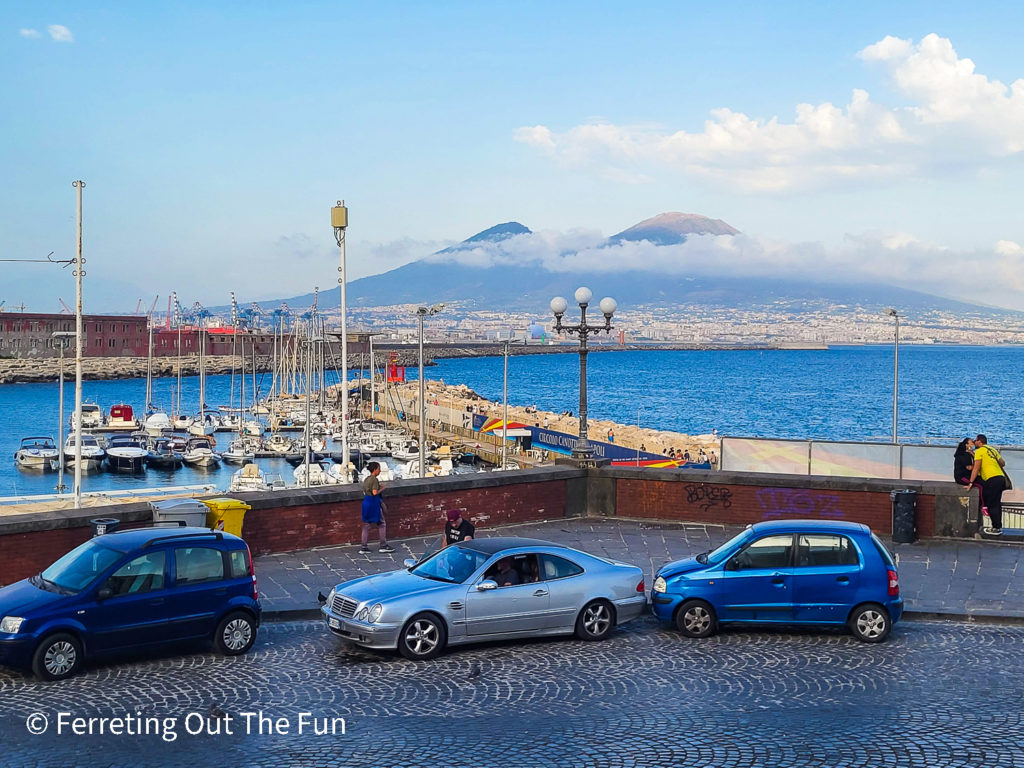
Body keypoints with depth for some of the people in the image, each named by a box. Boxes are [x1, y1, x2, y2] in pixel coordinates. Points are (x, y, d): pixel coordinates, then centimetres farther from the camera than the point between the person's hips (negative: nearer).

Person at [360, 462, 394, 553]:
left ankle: (364, 546, 11)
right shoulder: (374, 479, -15)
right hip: (374, 503, -8)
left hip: (366, 502, 8)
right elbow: (375, 492, -23)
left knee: (366, 524, 10)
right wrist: (382, 489, -6)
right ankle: (383, 545, 8)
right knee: (381, 523, 4)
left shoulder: (366, 479, 11)